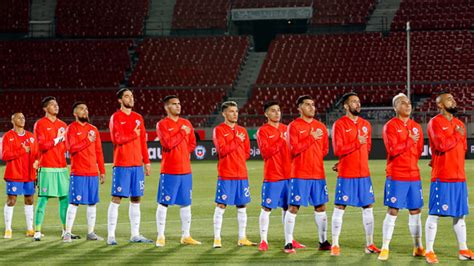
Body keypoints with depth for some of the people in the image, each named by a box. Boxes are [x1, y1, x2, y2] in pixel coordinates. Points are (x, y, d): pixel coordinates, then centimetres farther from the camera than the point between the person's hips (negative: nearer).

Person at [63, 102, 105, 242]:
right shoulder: (72, 128, -3)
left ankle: (90, 232, 13)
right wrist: (87, 141, -22)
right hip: (78, 173, -5)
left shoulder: (93, 129, 13)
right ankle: (67, 233, -2)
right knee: (74, 202, -7)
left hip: (93, 172, 5)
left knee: (92, 203, 6)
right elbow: (71, 148, -15)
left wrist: (102, 171, 12)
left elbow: (98, 152, 15)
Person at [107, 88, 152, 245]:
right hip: (121, 164, -6)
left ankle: (135, 234, 13)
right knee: (117, 198, -5)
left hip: (137, 164, 6)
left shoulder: (138, 118, 14)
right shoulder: (116, 117, -3)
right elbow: (117, 139, -16)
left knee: (136, 199, 7)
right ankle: (111, 235, -2)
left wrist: (147, 162, 10)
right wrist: (134, 135, -10)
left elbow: (143, 141, 15)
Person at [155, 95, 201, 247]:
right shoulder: (162, 124, -5)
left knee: (186, 204, 8)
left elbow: (192, 143, 17)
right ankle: (161, 237, 4)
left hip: (185, 170, 5)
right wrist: (182, 132, -11)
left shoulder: (186, 123, 12)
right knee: (163, 203, -2)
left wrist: (182, 153, 1)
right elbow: (168, 143, -18)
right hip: (169, 170, -5)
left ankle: (186, 236, 15)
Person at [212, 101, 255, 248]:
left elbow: (246, 153, 16)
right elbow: (222, 150, -14)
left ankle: (242, 238, 14)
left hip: (242, 174, 5)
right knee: (221, 206, -4)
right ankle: (217, 239, 0)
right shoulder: (219, 130, -2)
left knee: (242, 206, 7)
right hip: (226, 174, -5)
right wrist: (237, 140, -13)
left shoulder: (242, 131, 13)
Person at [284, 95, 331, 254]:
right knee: (293, 207, -4)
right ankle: (288, 243, 1)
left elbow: (325, 149, 18)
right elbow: (294, 149, -14)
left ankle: (323, 242, 15)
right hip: (299, 174, -5)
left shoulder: (320, 127, 11)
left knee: (320, 207, 8)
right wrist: (311, 138, -17)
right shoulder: (294, 126, -4)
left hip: (318, 174, 5)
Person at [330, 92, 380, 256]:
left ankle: (369, 244, 12)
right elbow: (337, 150, -14)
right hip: (346, 174, -5)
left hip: (364, 173, 5)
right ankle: (335, 245, 5)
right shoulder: (339, 125, -7)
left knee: (368, 207, 5)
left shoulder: (365, 124, 10)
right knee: (340, 207, -2)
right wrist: (357, 143, -20)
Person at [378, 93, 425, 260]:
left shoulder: (416, 127, 11)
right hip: (396, 176, -5)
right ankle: (385, 248, -1)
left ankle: (418, 247, 16)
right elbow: (392, 150, -17)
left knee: (415, 211, 8)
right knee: (393, 211, -6)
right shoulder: (390, 126, -6)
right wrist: (410, 141, -14)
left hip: (413, 175, 5)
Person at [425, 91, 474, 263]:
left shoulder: (459, 124, 14)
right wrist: (458, 135, -8)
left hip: (459, 177, 7)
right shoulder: (435, 123, -9)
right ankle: (429, 252, 0)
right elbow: (442, 145, -21)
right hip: (442, 177, -7)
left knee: (460, 214, 11)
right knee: (435, 214, -4)